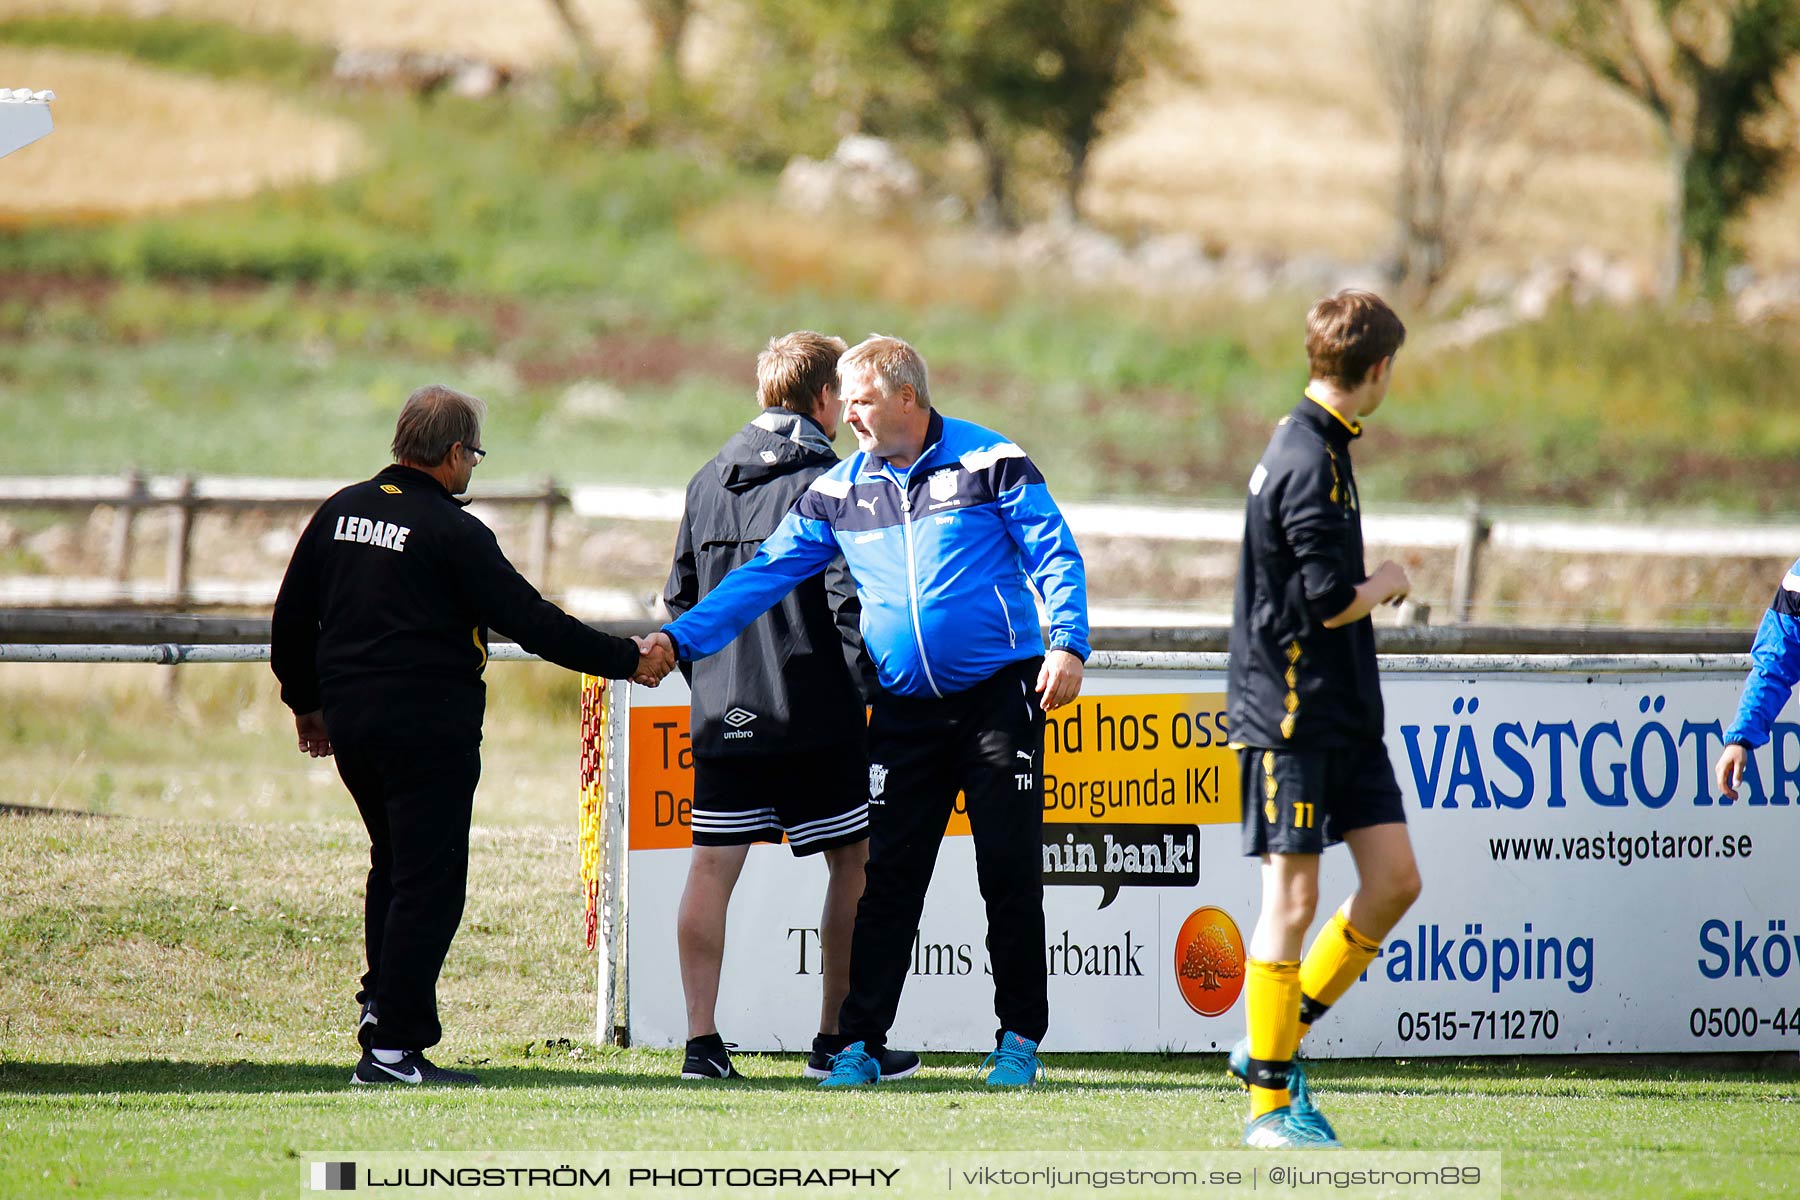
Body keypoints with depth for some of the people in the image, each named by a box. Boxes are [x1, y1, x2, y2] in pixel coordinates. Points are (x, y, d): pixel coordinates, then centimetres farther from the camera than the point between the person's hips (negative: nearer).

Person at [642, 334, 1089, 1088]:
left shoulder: (990, 464, -3)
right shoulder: (838, 492, 7)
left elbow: (1055, 557, -3)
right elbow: (764, 574, 8)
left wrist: (1067, 643, -17)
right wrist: (680, 639, 0)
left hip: (998, 696, -3)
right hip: (905, 711, 3)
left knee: (1010, 870, -1)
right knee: (889, 877, -1)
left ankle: (1019, 1038, 9)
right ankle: (860, 1043, 2)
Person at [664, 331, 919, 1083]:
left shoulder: (709, 482, 11)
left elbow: (681, 598, 15)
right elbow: (848, 598, -14)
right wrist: (875, 686, -5)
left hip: (724, 712, 5)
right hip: (815, 711, -5)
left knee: (712, 868, 4)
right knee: (852, 864, 7)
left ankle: (702, 1041, -2)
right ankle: (838, 1039, 9)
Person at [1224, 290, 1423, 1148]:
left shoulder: (1313, 445, 13)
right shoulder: (1309, 464, -18)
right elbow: (1330, 601, -21)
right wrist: (1388, 585, -4)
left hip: (1344, 713, 9)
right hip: (1291, 714, -9)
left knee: (1394, 879, 5)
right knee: (1293, 896, -4)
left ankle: (1278, 1040, 15)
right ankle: (1270, 1102, 2)